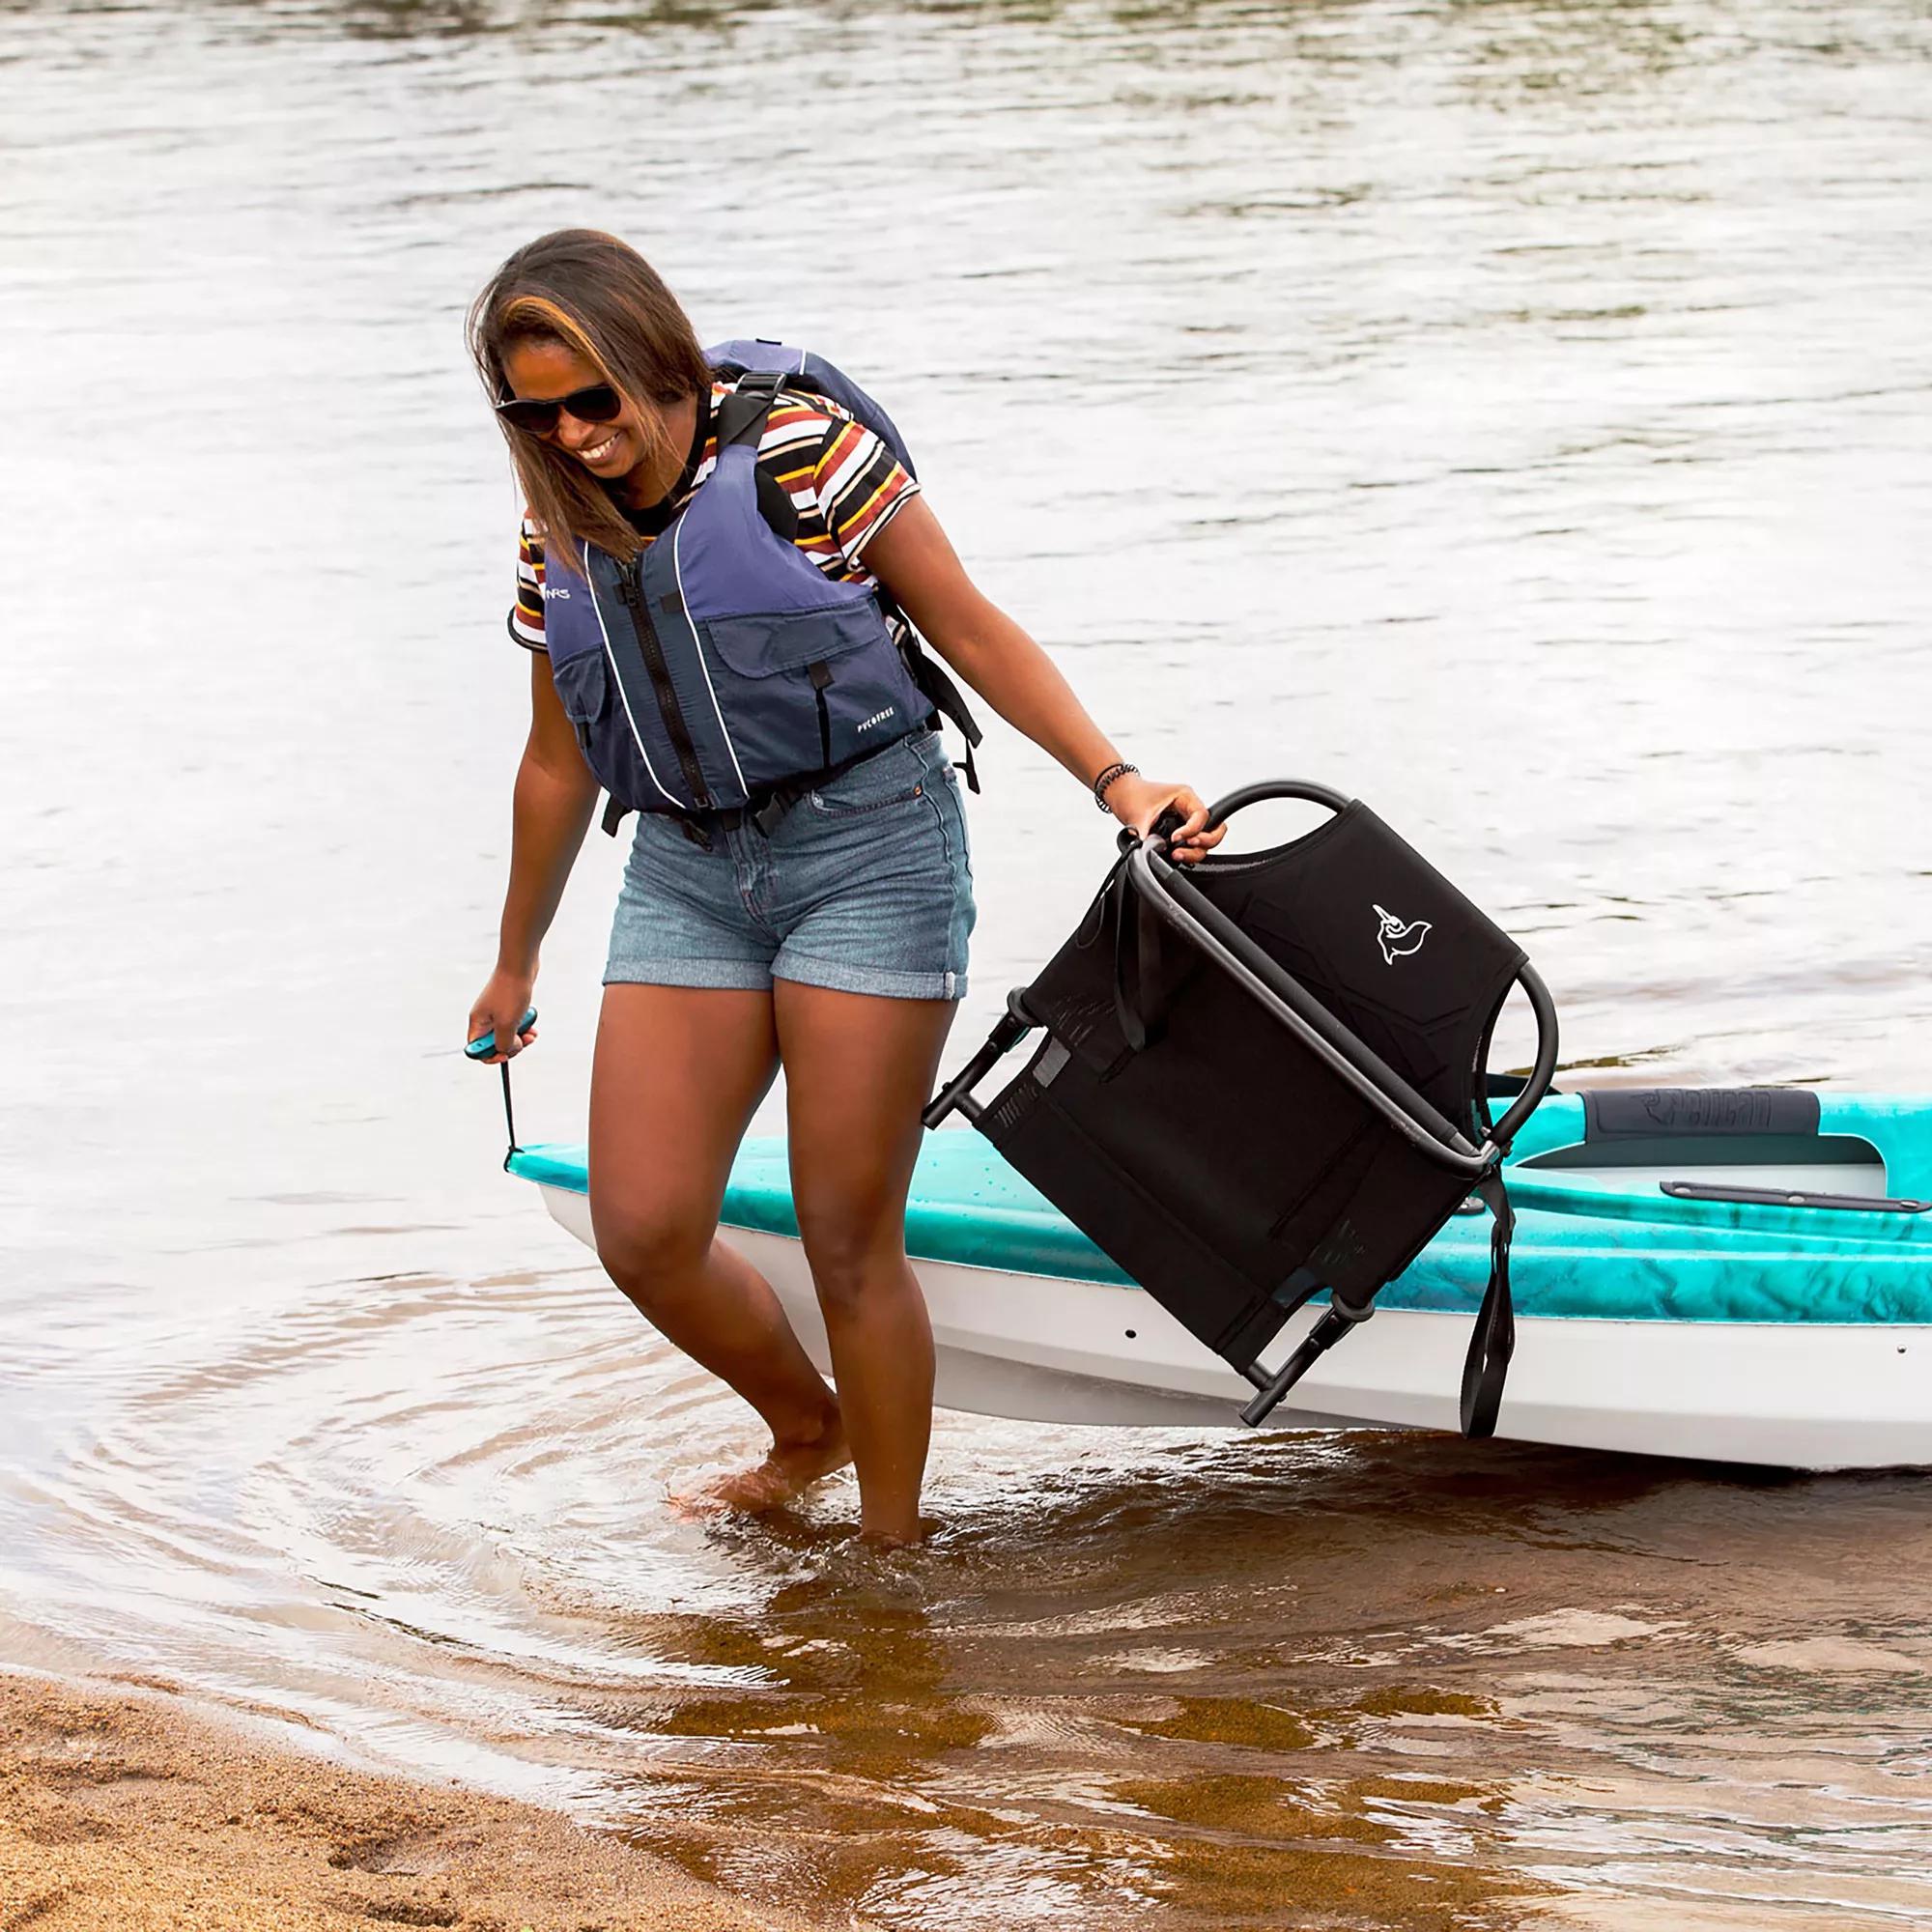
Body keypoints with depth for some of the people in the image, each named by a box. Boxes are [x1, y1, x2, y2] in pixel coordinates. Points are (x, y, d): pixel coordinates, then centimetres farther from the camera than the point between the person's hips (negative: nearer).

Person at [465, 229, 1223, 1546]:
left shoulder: (800, 451, -10)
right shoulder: (561, 535, 6)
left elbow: (971, 631, -5)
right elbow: (559, 761, 19)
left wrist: (1115, 780, -13)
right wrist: (518, 960, 27)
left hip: (867, 843, -5)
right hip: (687, 872, 6)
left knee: (849, 1240, -5)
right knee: (642, 1231, -2)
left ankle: (893, 1554, 10)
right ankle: (809, 1430, 26)